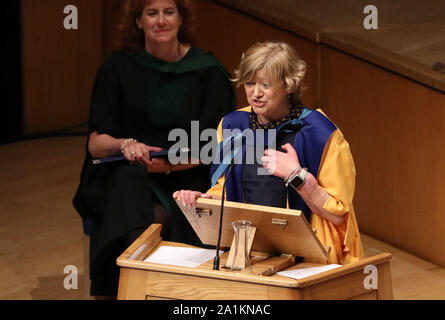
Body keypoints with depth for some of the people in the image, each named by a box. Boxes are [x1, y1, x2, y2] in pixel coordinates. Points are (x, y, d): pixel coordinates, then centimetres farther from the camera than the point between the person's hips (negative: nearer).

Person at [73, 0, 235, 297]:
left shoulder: (207, 70, 3)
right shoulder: (119, 68, 6)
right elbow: (95, 144, 3)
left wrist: (170, 163, -18)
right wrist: (125, 145, -20)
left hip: (186, 178, -1)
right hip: (124, 178, 1)